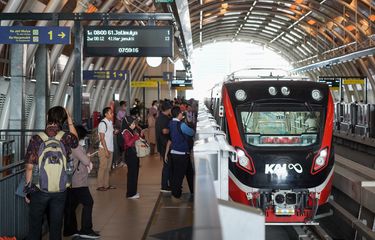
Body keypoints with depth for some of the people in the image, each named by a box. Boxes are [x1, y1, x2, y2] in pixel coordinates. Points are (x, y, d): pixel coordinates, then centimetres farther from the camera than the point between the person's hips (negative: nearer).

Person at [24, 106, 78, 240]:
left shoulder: (36, 139, -11)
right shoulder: (66, 138, -6)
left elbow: (29, 167, -10)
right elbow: (75, 140, 21)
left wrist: (28, 190, 0)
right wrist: (70, 121, 23)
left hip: (39, 190, -2)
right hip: (60, 191, 2)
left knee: (35, 227, 10)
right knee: (56, 227, 11)